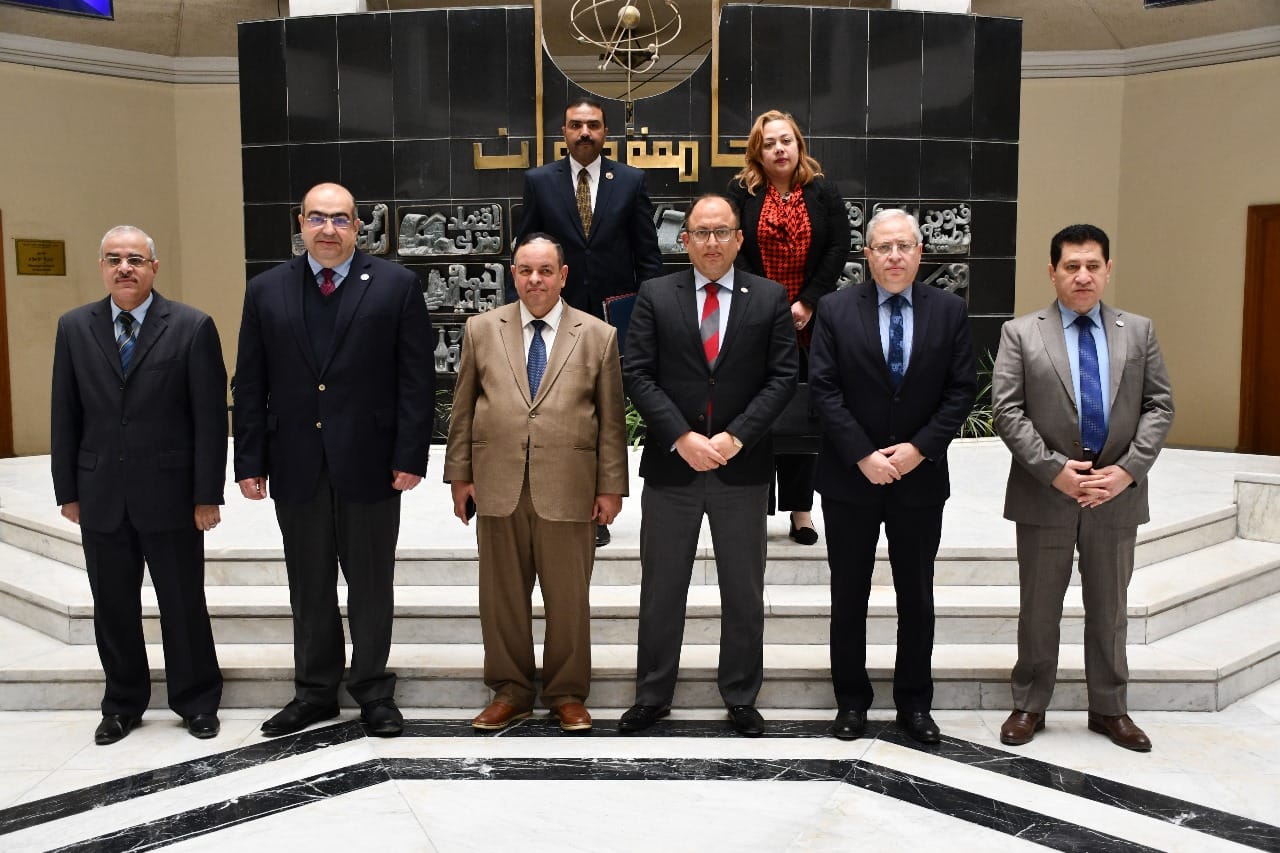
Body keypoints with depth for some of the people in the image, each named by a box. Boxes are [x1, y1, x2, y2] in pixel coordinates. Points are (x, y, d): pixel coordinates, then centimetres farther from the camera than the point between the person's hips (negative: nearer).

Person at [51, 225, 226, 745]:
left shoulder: (192, 327, -5)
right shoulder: (74, 328, 6)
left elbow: (210, 416, -7)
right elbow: (65, 415, 8)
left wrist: (208, 494, -9)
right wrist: (68, 491, 5)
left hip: (170, 494, -3)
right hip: (101, 497, 3)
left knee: (184, 604, 8)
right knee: (112, 607, 13)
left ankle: (197, 702, 24)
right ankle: (122, 703, 31)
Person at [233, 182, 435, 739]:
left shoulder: (396, 286, -1)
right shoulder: (266, 291, 7)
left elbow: (417, 379, -4)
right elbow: (250, 386, 7)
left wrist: (410, 457, -10)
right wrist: (251, 462, 1)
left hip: (369, 463, -2)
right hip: (296, 466, 3)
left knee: (371, 583, 9)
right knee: (309, 586, 13)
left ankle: (373, 691, 24)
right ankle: (314, 692, 28)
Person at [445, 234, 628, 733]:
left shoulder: (598, 336, 5)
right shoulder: (481, 330, 9)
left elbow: (611, 418, 4)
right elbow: (463, 408, 10)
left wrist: (611, 486, 1)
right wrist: (460, 474, 5)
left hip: (567, 490, -1)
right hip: (498, 486, 2)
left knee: (569, 598, 6)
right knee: (502, 596, 9)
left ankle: (567, 695, 22)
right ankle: (510, 692, 25)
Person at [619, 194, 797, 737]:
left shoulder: (770, 298, 3)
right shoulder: (655, 296, 3)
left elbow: (782, 377, -2)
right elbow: (637, 373, -4)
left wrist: (735, 435, -13)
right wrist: (683, 437, -14)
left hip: (743, 467, 0)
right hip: (670, 466, 0)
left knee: (744, 591, 10)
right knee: (661, 589, 10)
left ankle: (741, 698, 26)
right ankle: (652, 696, 25)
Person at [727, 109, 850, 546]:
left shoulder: (824, 192, 6)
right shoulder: (741, 192, 3)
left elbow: (838, 249, 0)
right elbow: (734, 250, -3)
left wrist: (807, 304, -9)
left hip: (808, 323, 1)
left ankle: (800, 507, 13)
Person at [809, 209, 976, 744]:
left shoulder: (948, 310, 2)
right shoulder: (836, 310, -3)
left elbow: (961, 389, -1)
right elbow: (824, 390, -8)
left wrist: (920, 447, -13)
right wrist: (863, 456, -15)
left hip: (920, 478, 1)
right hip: (850, 478, -1)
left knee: (917, 596, 12)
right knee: (849, 596, 9)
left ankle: (914, 702, 27)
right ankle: (851, 700, 25)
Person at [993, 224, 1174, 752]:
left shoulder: (1139, 331, 6)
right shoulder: (1020, 333, -1)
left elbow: (1159, 406, 3)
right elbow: (1007, 411, -7)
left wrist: (1128, 469, -11)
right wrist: (1055, 469, -16)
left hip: (1117, 493, 2)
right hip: (1045, 493, -2)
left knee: (1109, 608, 13)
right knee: (1039, 608, 9)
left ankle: (1110, 709, 28)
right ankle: (1030, 705, 23)